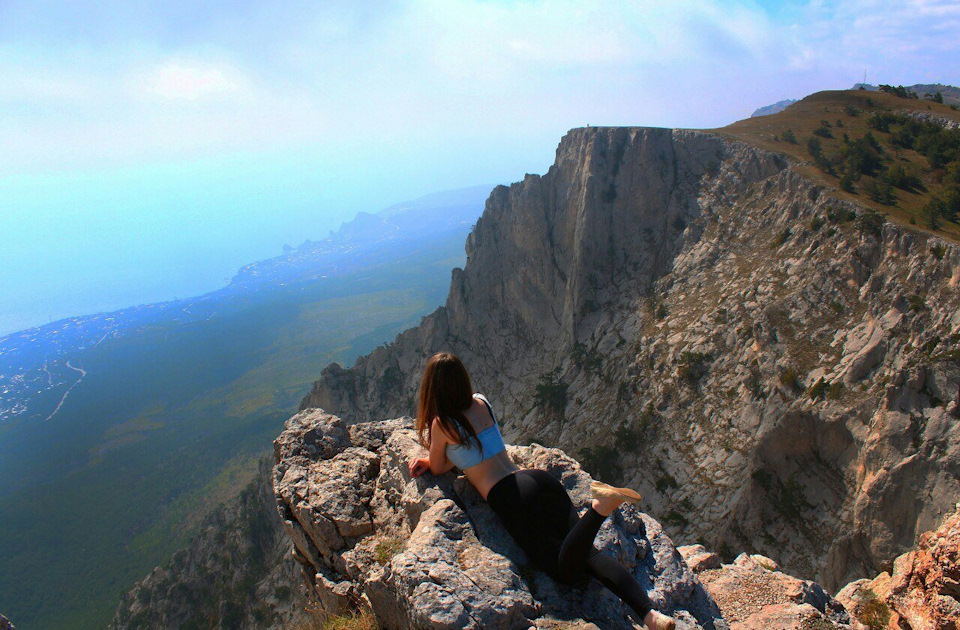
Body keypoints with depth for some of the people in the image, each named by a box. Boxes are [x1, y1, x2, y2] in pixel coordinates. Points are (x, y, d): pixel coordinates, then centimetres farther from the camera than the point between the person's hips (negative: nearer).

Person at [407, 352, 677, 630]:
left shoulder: (441, 423, -2)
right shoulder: (481, 402, 17)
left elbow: (438, 469, 14)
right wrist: (428, 460, 27)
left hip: (511, 497, -7)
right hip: (539, 478, 7)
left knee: (567, 571, -10)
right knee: (587, 554, -3)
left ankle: (600, 506, -33)